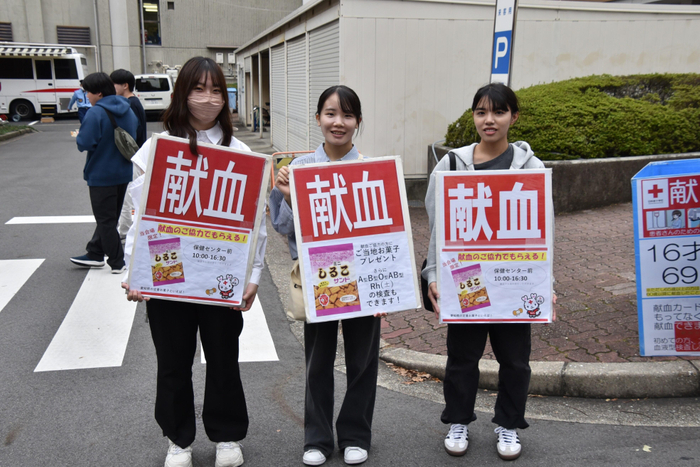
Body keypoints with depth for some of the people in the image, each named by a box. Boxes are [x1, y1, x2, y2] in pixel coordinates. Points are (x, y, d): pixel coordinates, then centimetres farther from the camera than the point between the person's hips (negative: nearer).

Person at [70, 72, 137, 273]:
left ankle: (117, 262, 7)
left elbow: (85, 143, -23)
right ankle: (95, 254, 29)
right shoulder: (127, 110, 5)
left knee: (105, 219, 3)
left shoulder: (96, 113, -19)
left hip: (101, 175, -8)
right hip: (123, 172, 8)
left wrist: (78, 137, -2)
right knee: (109, 217, 17)